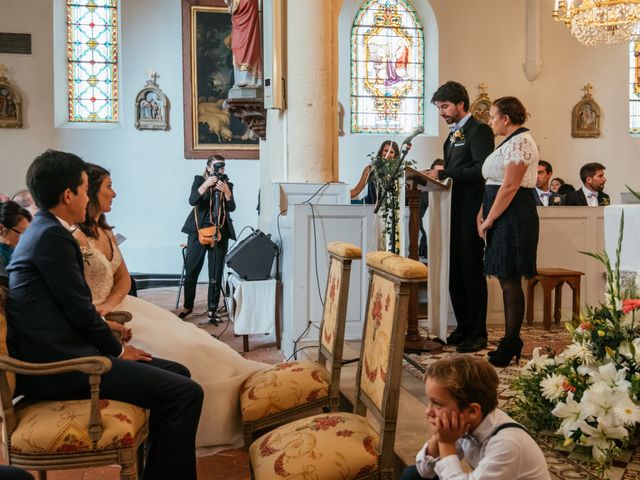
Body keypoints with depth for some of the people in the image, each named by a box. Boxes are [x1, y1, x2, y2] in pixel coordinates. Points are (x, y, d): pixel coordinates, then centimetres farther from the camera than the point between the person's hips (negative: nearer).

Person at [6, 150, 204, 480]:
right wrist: (117, 350, -1)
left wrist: (102, 325, 10)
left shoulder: (42, 230, 16)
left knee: (177, 373, 10)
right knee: (185, 392, -17)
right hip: (58, 364, -11)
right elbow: (78, 307, -14)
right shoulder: (52, 236, -16)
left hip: (56, 351, 11)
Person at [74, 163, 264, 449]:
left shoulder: (105, 232, 12)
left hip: (115, 307, 9)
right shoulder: (75, 239, -17)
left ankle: (250, 379, -2)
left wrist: (110, 303, -9)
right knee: (174, 350, -18)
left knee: (188, 337, -4)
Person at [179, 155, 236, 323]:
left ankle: (212, 310, 10)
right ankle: (188, 306, 19)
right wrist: (206, 185, -24)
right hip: (198, 231, -1)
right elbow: (192, 201, -13)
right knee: (191, 270, 3)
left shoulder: (227, 184, 7)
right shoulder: (199, 180, 3)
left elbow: (232, 208, -4)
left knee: (216, 274, 1)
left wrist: (226, 191, -19)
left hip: (220, 232, 1)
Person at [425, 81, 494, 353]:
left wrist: (443, 173, -18)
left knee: (471, 271, -3)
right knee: (455, 272, 10)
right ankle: (463, 328, 20)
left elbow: (482, 169, -19)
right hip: (454, 212, 8)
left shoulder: (479, 130, -7)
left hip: (470, 212, -8)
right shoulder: (453, 135, 20)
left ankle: (478, 334, 5)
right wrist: (437, 176, 4)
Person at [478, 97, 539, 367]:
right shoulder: (509, 142, 20)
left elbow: (510, 187, -18)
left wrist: (489, 220, -14)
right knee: (507, 280, 11)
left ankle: (511, 344, 2)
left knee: (510, 280, -5)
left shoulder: (520, 142, -12)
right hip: (503, 218, 10)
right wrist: (483, 214, 8)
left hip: (513, 218, -10)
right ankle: (511, 342, 18)